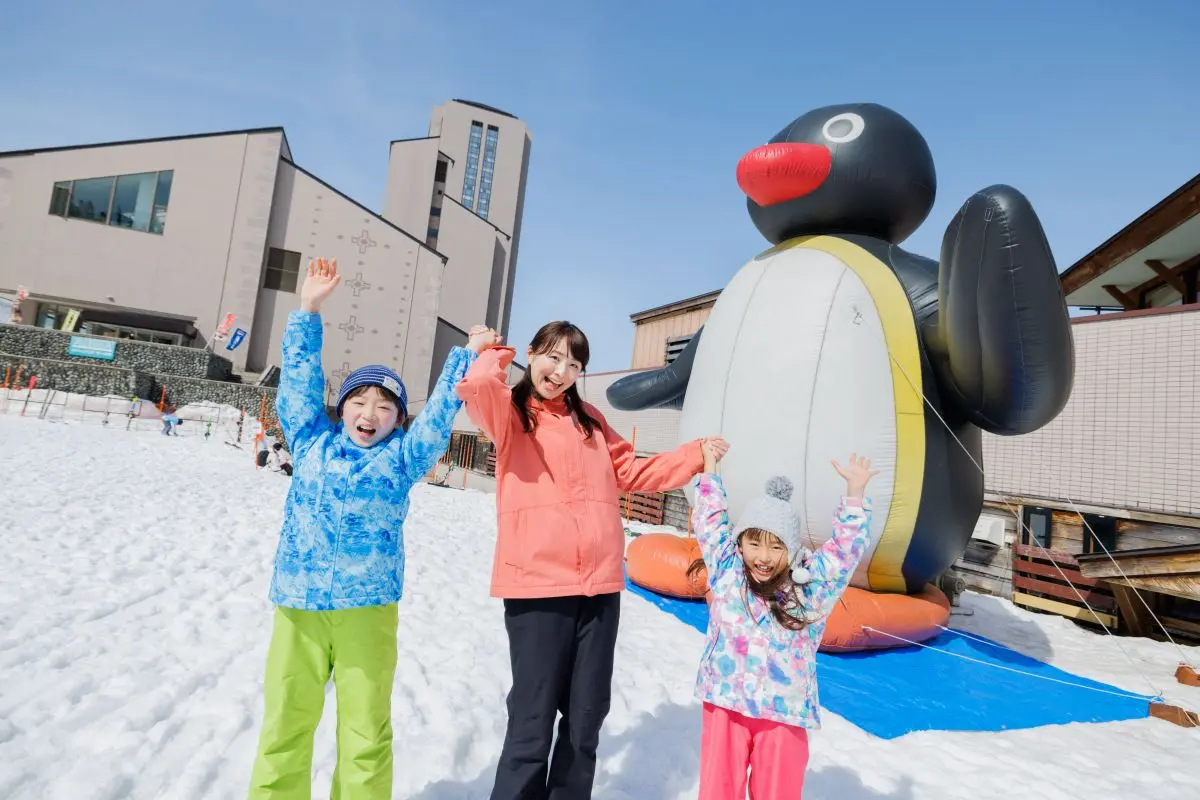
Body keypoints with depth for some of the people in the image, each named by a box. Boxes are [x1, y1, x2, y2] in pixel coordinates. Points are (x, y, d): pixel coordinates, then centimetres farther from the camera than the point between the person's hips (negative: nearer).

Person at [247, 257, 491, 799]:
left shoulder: (401, 457, 6)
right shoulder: (311, 441, 10)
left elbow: (440, 414, 3)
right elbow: (300, 376, 10)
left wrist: (468, 356, -1)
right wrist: (308, 310, 7)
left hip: (367, 610, -1)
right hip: (297, 606, 2)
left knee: (366, 736, 8)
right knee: (284, 729, 11)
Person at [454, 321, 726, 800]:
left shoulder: (589, 419, 15)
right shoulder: (508, 409, 2)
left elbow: (629, 472, 21)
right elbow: (475, 390, -21)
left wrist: (694, 456, 14)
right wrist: (492, 354, -2)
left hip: (599, 585, 5)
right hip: (536, 584, -5)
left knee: (586, 720, 17)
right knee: (533, 723, 0)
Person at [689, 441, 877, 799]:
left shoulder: (809, 585, -7)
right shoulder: (726, 570, -4)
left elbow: (845, 548, -10)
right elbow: (711, 520, 0)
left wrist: (854, 491, -21)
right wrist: (710, 467, 1)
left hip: (783, 713, 0)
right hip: (725, 704, 1)